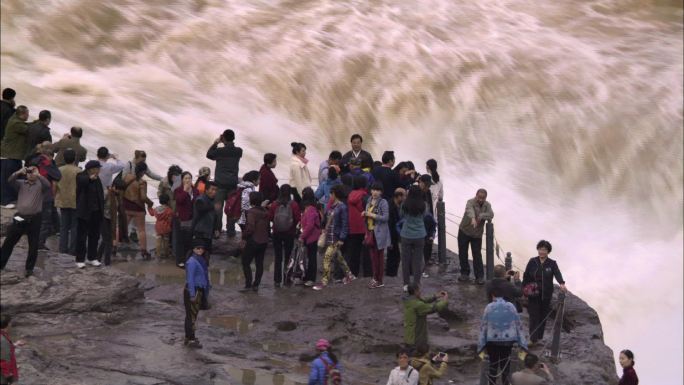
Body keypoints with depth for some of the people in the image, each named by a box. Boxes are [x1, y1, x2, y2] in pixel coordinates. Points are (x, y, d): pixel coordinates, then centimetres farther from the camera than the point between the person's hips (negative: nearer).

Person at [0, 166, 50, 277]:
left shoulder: (40, 185, -1)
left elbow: (47, 185, -21)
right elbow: (10, 181, -8)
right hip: (20, 218, 3)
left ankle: (29, 269, 15)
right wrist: (19, 172, -21)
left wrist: (38, 175, -26)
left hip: (34, 219, -3)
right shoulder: (21, 184, 8)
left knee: (33, 246, 3)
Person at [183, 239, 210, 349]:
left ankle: (188, 337, 25)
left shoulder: (202, 260, 10)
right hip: (193, 291, -9)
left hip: (199, 290, 9)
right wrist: (192, 295, -22)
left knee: (191, 315, 16)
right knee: (192, 315, -5)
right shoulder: (192, 262, -17)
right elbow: (190, 279, -20)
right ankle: (191, 340, -1)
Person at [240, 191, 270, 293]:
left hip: (253, 241, -7)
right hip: (264, 241, 7)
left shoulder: (251, 212, -17)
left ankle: (248, 285, -5)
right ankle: (256, 285, 14)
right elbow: (267, 226, 10)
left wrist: (244, 237, -10)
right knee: (259, 263, 12)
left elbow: (250, 227, -23)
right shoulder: (265, 212, 6)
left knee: (246, 262, 2)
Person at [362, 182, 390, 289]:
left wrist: (373, 215, -19)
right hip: (370, 232, 7)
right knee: (373, 256, 11)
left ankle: (379, 280, 5)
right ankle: (375, 278, 20)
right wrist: (365, 214, 3)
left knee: (379, 256, 0)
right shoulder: (369, 201, 10)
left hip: (379, 233, -7)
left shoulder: (383, 202, -11)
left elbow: (386, 218, -17)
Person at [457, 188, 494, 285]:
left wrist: (481, 216, -35)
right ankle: (465, 274, 23)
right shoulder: (471, 202, -18)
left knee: (477, 255, -2)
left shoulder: (487, 205, -3)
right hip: (464, 232, -2)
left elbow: (491, 215, -19)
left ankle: (479, 277, 3)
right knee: (462, 254, 7)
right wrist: (473, 218, -61)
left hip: (477, 234, 2)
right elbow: (469, 210, -41)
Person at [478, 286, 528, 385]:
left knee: (493, 364, 13)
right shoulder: (510, 306, -1)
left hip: (492, 340, -1)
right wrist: (522, 343, 4)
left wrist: (481, 345, 1)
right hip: (508, 340, 1)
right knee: (505, 364, 14)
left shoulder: (489, 307, -4)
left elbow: (483, 326, -4)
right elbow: (518, 325, -1)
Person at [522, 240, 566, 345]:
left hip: (546, 295, 1)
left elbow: (557, 274, -18)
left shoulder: (552, 263, -1)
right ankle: (533, 339, -11)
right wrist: (524, 289, -1)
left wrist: (561, 283, -37)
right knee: (534, 316, -8)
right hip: (533, 294, -1)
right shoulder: (532, 262, 1)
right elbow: (526, 276, 6)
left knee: (543, 316, 8)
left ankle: (539, 338, 19)